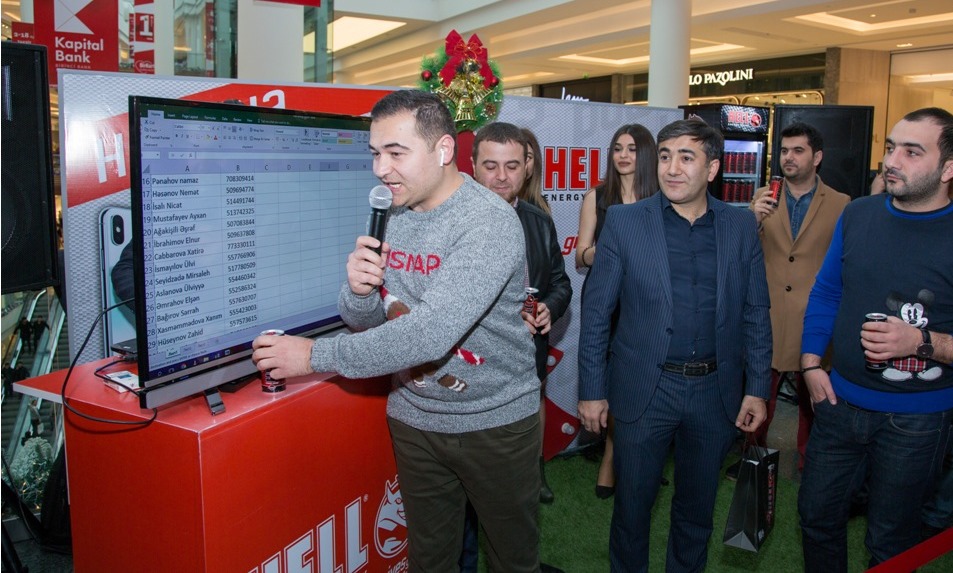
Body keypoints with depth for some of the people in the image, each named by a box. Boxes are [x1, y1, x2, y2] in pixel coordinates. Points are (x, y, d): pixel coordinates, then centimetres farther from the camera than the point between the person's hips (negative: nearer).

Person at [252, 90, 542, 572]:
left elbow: (430, 334, -32)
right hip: (415, 418, 5)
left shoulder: (489, 223, -23)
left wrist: (316, 356, -25)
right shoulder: (390, 216, 0)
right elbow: (364, 321, 4)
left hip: (496, 422, -5)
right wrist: (359, 290, -20)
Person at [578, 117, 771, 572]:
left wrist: (757, 388, 2)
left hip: (715, 391, 2)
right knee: (632, 504, 13)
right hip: (644, 389, -2)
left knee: (697, 508, 19)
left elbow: (755, 313, 5)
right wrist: (592, 390, -6)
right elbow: (595, 313, -5)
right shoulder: (624, 221, -7)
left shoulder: (741, 226, 0)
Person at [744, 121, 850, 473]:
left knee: (813, 397, 12)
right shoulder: (764, 197, 5)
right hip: (768, 318, 1)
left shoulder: (840, 204, 0)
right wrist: (754, 220, -19)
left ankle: (809, 461, 31)